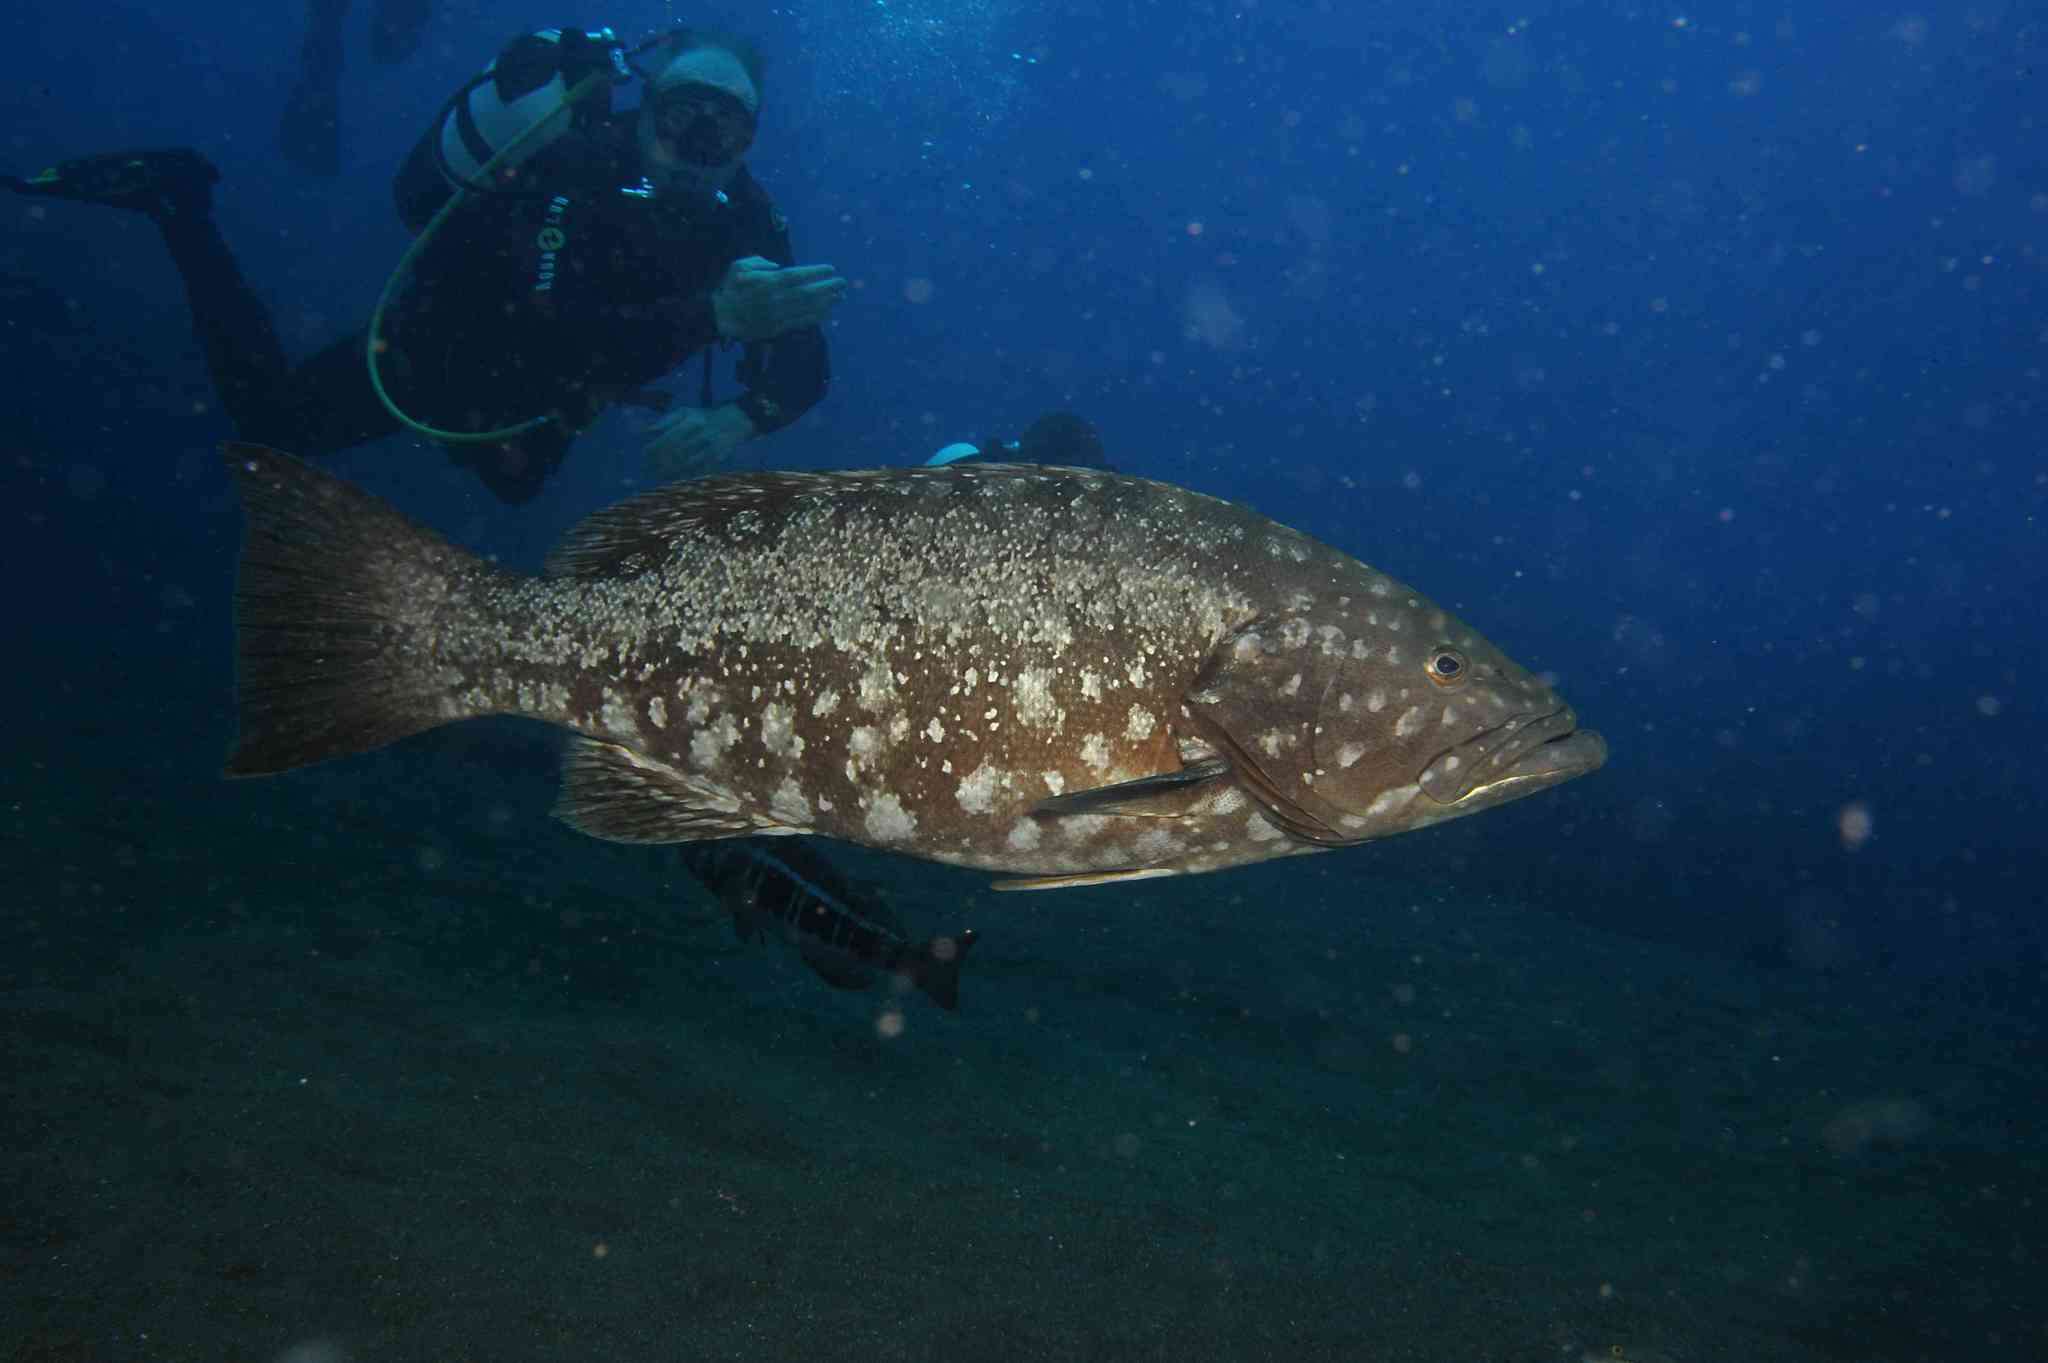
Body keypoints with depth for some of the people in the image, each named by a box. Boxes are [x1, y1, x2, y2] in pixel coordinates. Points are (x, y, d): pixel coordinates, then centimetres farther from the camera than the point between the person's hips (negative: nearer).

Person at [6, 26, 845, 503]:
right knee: (272, 417, 11)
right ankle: (175, 202, 20)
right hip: (443, 343, -6)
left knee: (514, 481, 33)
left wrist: (736, 420, -46)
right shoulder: (581, 165, -40)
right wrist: (716, 312, -64)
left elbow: (802, 367, -25)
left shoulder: (740, 218, -23)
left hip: (534, 394, 6)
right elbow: (560, 336, -53)